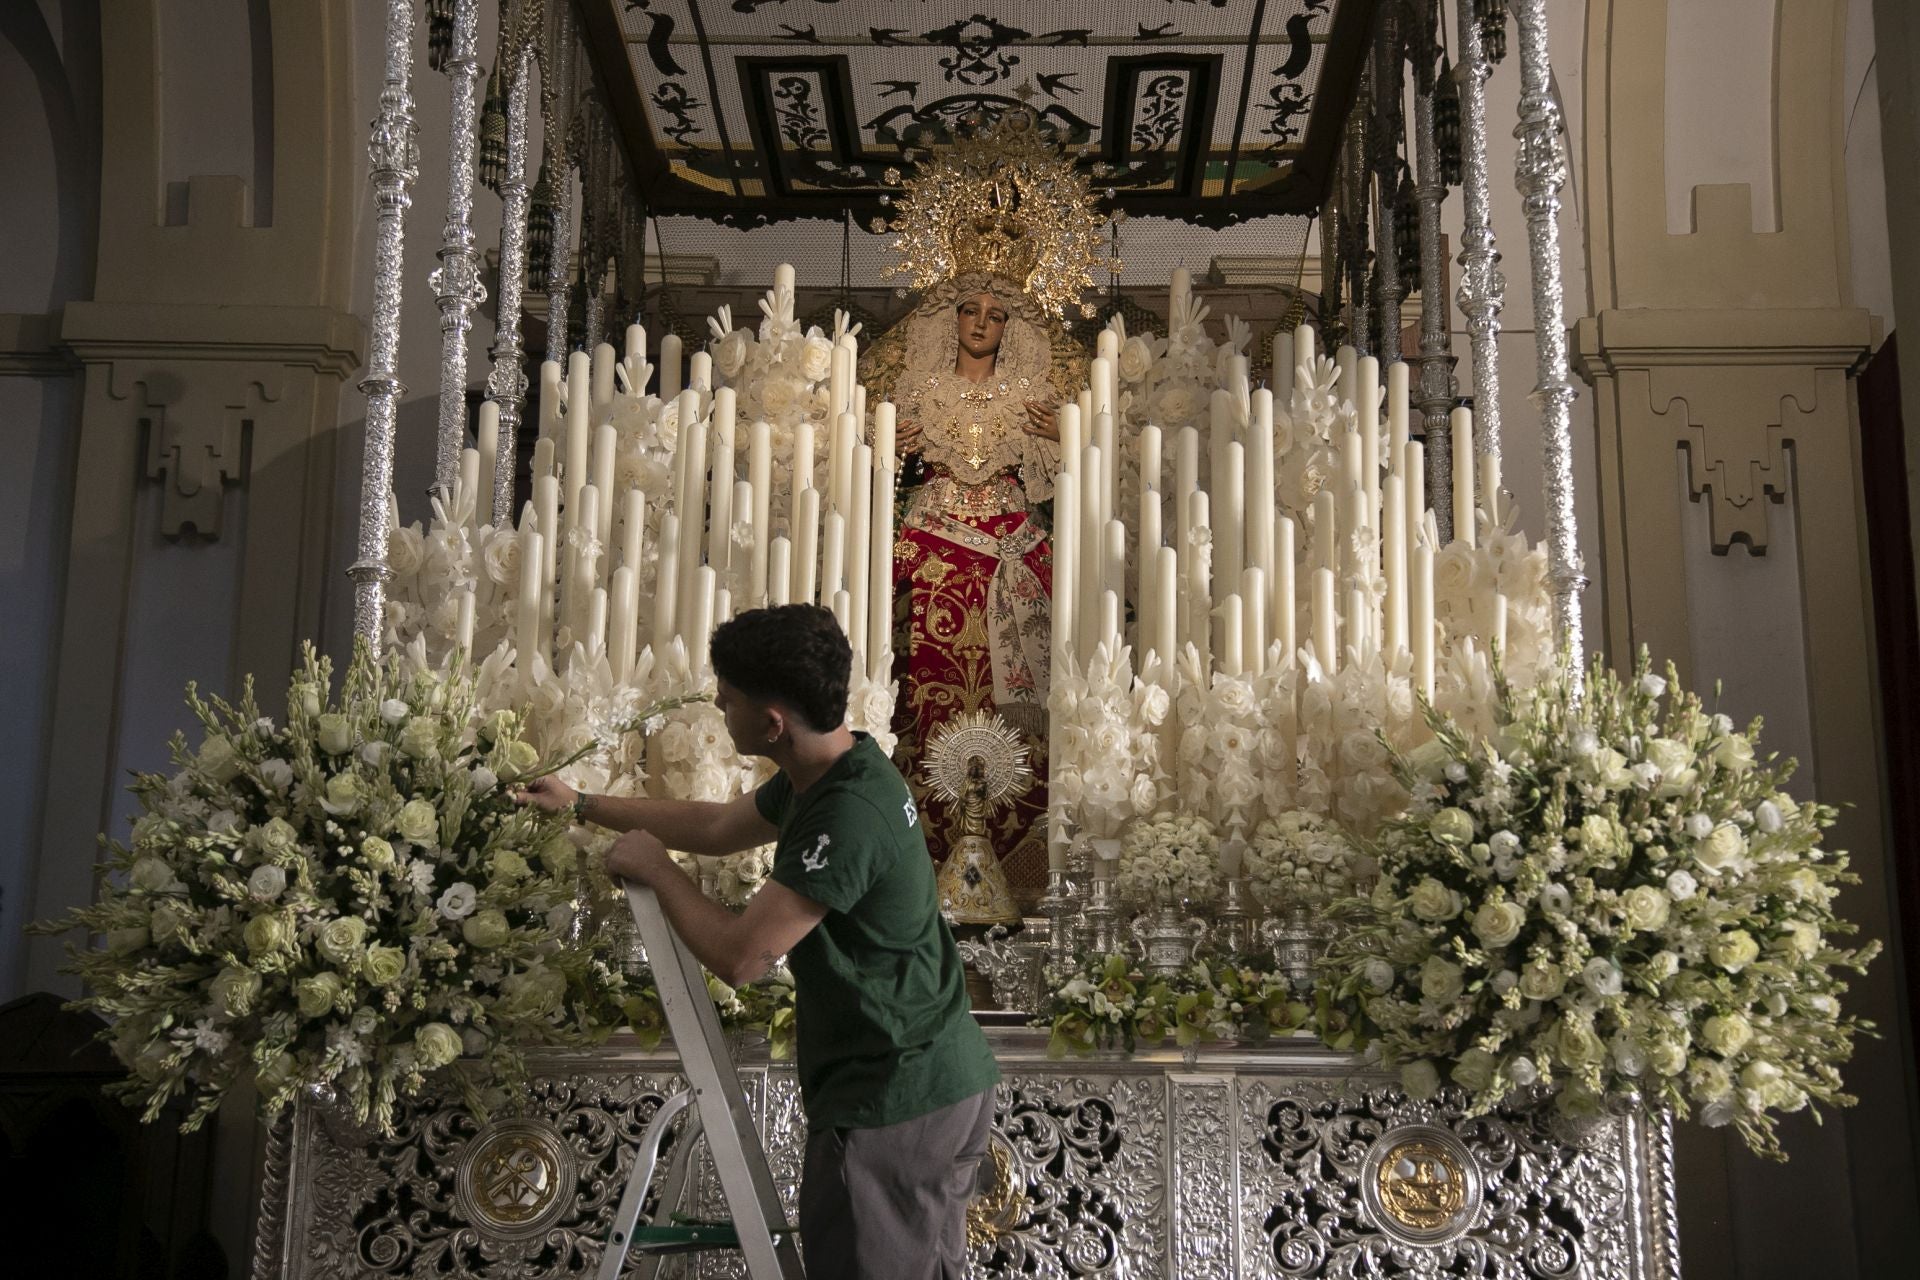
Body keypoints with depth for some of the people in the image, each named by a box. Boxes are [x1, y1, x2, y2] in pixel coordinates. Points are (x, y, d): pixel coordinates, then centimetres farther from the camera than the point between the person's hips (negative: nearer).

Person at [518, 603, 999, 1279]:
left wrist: (655, 868, -7)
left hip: (890, 1108, -10)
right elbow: (717, 826, 20)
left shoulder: (849, 816, -27)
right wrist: (583, 804, 26)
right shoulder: (834, 768, 4)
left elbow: (739, 956, -24)